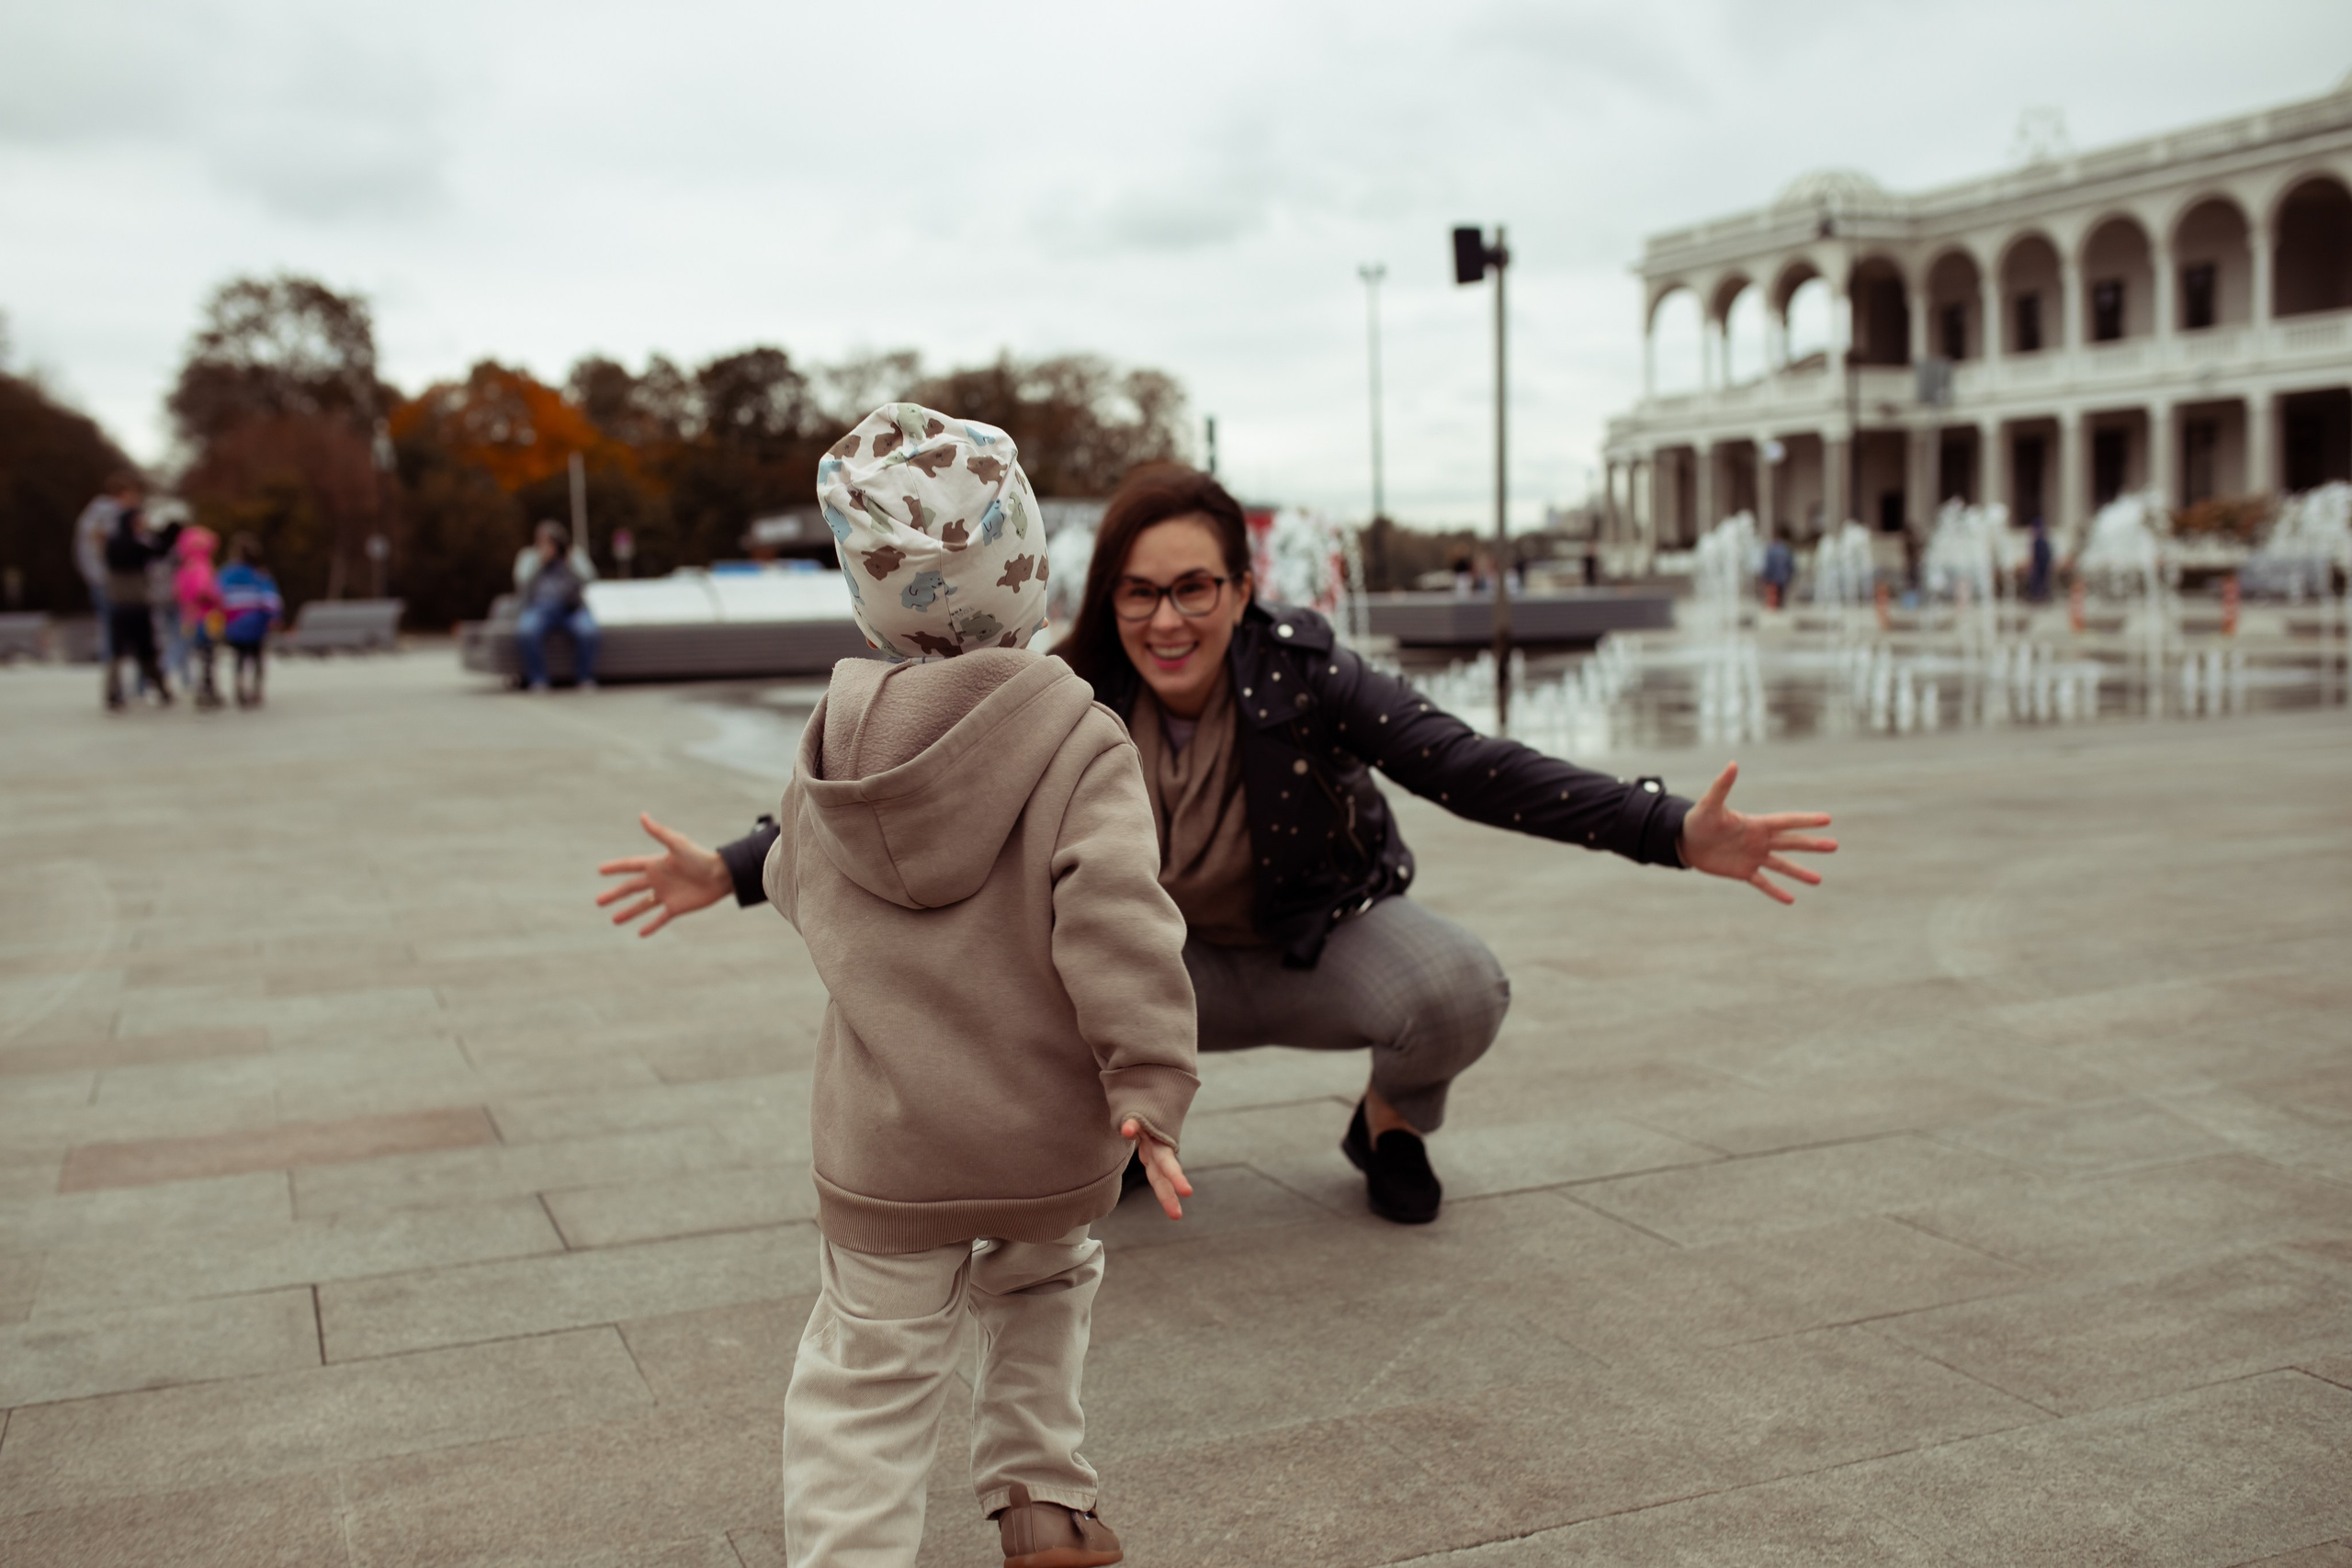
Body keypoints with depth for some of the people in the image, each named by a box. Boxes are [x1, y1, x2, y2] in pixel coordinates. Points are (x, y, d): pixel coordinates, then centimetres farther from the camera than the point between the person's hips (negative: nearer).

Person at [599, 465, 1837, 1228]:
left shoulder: (1304, 675, -24)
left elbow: (1476, 770, -30)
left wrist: (1676, 833, -40)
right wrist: (736, 871, -24)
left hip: (1325, 939, -1)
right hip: (1160, 966, 1)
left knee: (1459, 992, -33)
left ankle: (1393, 1123, 6)